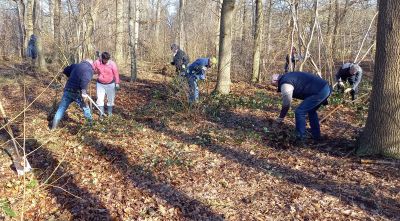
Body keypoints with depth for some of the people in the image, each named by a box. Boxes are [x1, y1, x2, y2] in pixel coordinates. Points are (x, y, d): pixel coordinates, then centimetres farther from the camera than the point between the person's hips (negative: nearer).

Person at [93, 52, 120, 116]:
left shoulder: (112, 64, -14)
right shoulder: (97, 62, -10)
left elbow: (116, 73, -9)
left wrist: (117, 83, -10)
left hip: (110, 84, -1)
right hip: (100, 84, 1)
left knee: (110, 99, 8)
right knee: (100, 99, 0)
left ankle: (110, 113, 24)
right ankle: (101, 113, 10)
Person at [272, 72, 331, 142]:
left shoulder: (285, 84, -9)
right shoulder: (288, 76, 21)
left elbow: (286, 104, -8)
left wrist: (280, 118, 6)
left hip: (319, 91, -10)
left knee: (299, 112, -4)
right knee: (311, 111, 27)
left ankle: (300, 139, 3)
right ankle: (316, 136, 33)